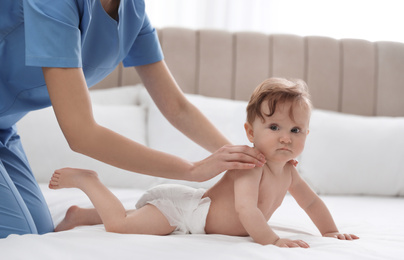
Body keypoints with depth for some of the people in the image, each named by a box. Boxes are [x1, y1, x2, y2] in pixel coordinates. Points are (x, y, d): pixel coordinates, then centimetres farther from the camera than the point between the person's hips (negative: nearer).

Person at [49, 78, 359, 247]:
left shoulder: (287, 171, 0)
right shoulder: (251, 164, -29)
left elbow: (312, 201, 17)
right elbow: (246, 208, -43)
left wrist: (330, 231, 11)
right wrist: (272, 240, -41)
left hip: (193, 205, 10)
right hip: (178, 206, -10)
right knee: (119, 224, -24)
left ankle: (83, 214, 41)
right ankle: (86, 180, -2)